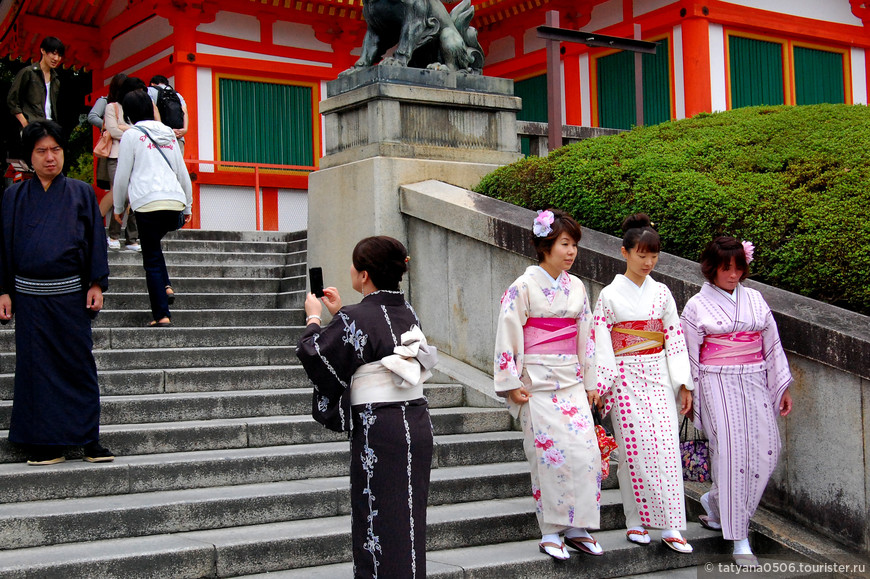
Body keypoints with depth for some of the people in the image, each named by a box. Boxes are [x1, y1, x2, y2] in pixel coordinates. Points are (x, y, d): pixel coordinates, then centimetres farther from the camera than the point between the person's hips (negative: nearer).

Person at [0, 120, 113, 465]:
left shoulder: (81, 193, 6)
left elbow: (96, 241, 6)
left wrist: (96, 284, -2)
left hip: (71, 294, -1)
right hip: (29, 295, 1)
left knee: (79, 364, 1)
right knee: (36, 368, 3)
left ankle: (88, 440, 8)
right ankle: (45, 443, 11)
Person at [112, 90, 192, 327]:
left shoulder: (132, 135, 3)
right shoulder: (169, 134, 18)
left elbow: (122, 176, 4)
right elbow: (183, 173, 20)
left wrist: (118, 207, 17)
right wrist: (187, 206, 27)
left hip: (148, 203, -5)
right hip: (175, 202, 5)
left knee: (152, 259, 1)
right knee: (153, 244, 27)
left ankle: (161, 315, -1)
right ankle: (166, 286, 8)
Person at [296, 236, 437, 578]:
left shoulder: (356, 318, -16)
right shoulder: (407, 312, 6)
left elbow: (316, 358, -6)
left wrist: (314, 319, 10)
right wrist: (340, 313, 24)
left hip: (379, 428, -7)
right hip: (417, 422, 7)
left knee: (377, 519, 3)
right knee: (408, 517, 16)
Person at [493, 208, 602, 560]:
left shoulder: (576, 288, 10)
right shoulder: (525, 287, -7)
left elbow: (585, 337, 15)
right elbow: (508, 335, -8)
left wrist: (590, 382, 15)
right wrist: (512, 384, -11)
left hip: (571, 381, 5)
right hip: (537, 382, -5)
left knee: (586, 451, -2)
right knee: (549, 451, -7)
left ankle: (577, 528, 10)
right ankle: (550, 534, 5)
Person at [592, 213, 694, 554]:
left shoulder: (661, 293, 7)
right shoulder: (610, 295, -2)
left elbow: (674, 338, 8)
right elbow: (601, 343, -4)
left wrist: (684, 383, 4)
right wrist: (601, 386, -10)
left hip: (658, 378, 3)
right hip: (626, 379, -2)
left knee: (666, 447, -5)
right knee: (635, 449, -2)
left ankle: (670, 526, -2)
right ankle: (635, 521, 11)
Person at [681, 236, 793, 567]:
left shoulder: (754, 299, 12)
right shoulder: (698, 306, 1)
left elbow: (772, 344, 15)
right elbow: (689, 356, 2)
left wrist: (783, 387, 13)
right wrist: (690, 396, 0)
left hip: (754, 383, 5)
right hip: (718, 384, -4)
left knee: (765, 449, -2)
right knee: (732, 450, -12)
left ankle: (715, 501, 24)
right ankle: (739, 539, -4)